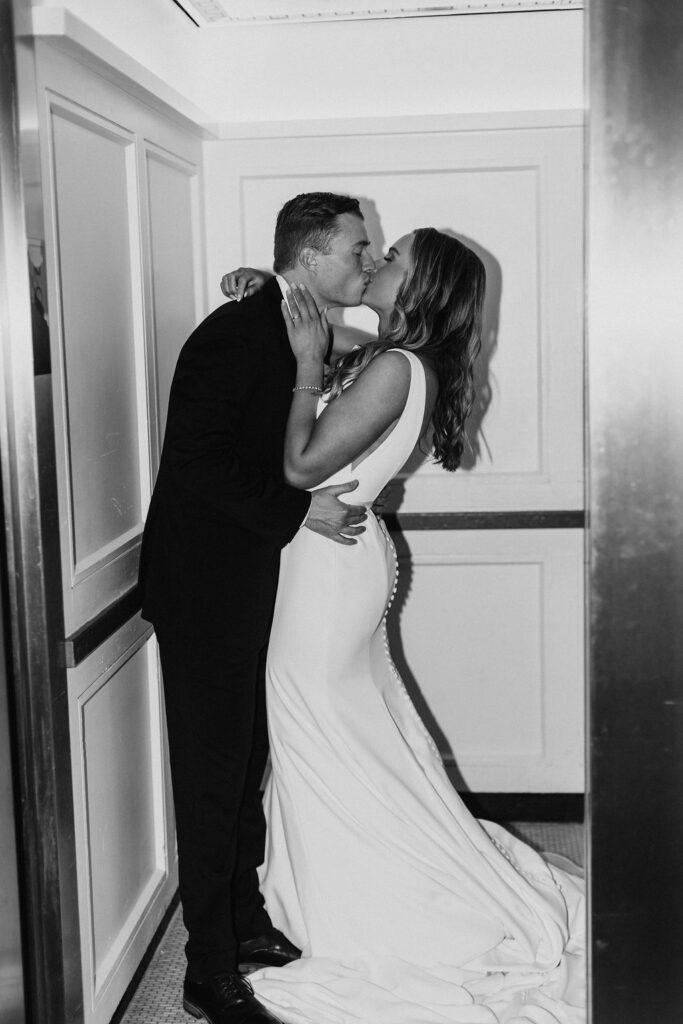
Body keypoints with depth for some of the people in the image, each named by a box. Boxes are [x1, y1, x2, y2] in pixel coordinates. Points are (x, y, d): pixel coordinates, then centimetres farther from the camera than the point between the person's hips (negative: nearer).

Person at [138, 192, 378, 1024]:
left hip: (256, 581, 9)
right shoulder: (237, 334, -19)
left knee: (249, 759, 18)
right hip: (207, 587, -9)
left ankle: (247, 921, 33)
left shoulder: (301, 333, 9)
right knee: (214, 772, 0)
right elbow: (193, 460, -25)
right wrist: (299, 510, -24)